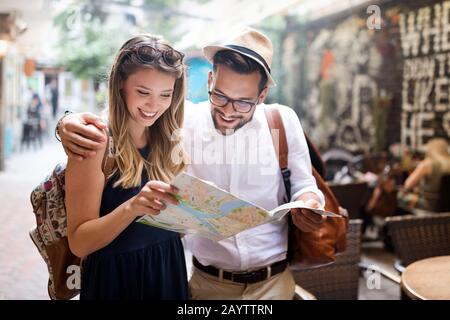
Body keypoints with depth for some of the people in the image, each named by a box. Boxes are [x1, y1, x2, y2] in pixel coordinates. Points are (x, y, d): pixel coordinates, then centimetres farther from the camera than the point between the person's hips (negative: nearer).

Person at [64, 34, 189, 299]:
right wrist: (131, 207, -32)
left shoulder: (172, 140, -1)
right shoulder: (96, 141, -16)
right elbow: (79, 242, -18)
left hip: (170, 271, 5)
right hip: (115, 277, -5)